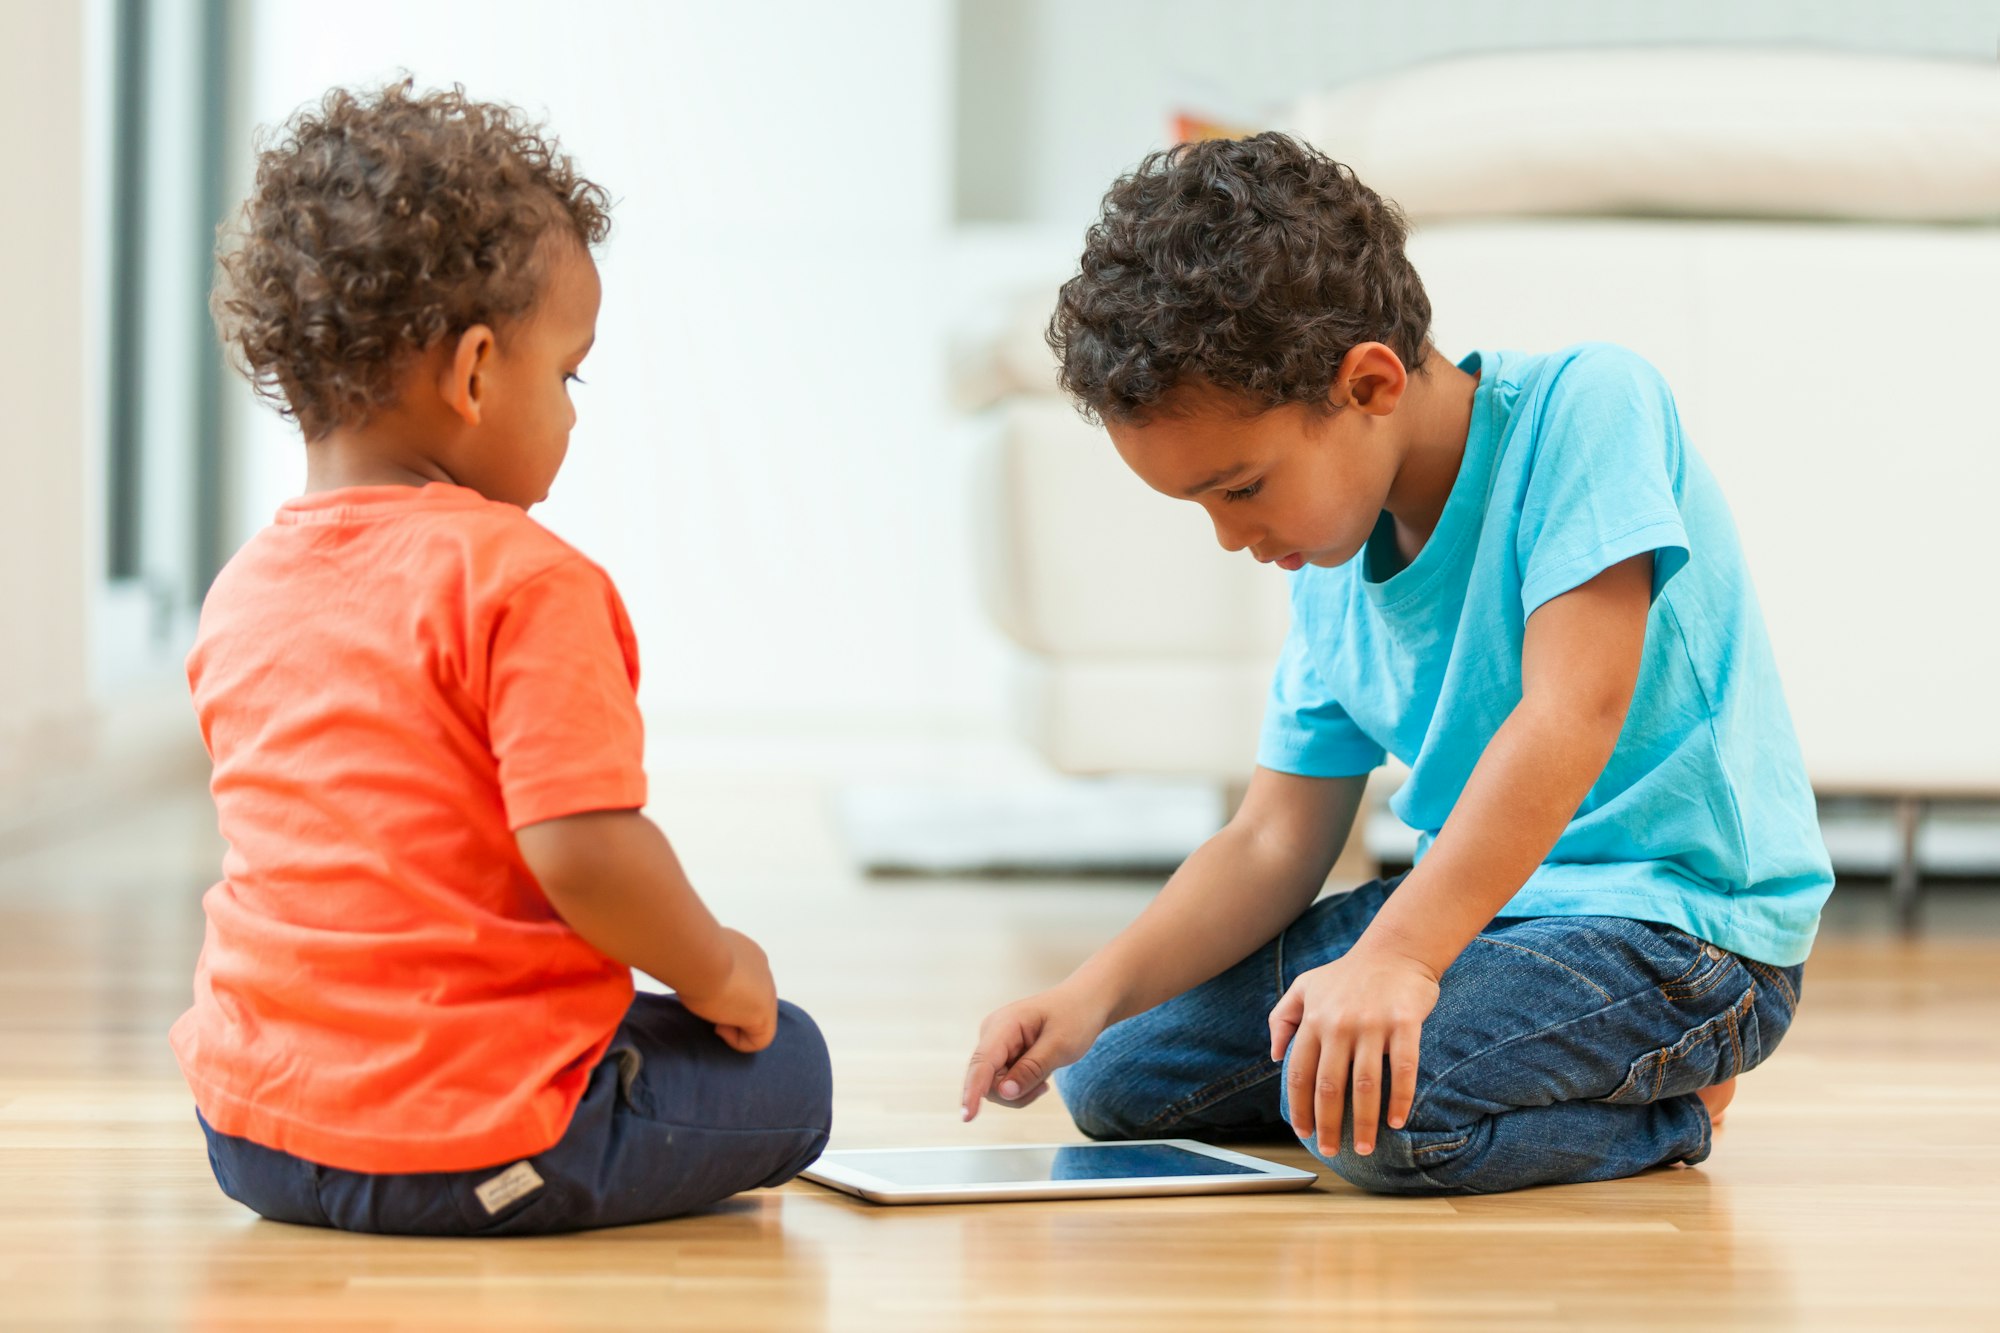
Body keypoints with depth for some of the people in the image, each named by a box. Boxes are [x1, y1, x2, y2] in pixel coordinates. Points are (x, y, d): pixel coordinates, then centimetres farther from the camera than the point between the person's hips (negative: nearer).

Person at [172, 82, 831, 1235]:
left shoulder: (239, 594, 8)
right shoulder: (524, 580, -16)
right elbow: (584, 849, -23)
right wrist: (715, 971, -5)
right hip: (465, 1153, -8)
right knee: (781, 1067, 8)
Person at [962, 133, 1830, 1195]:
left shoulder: (1580, 403, -17)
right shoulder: (1330, 567, 7)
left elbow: (1575, 709, -28)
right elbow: (1273, 841, 8)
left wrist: (1399, 954, -37)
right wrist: (1094, 993, -10)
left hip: (1677, 921, -9)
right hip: (1473, 904, 9)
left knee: (1371, 1109, -33)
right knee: (1112, 1076, 8)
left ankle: (1663, 1108, -2)